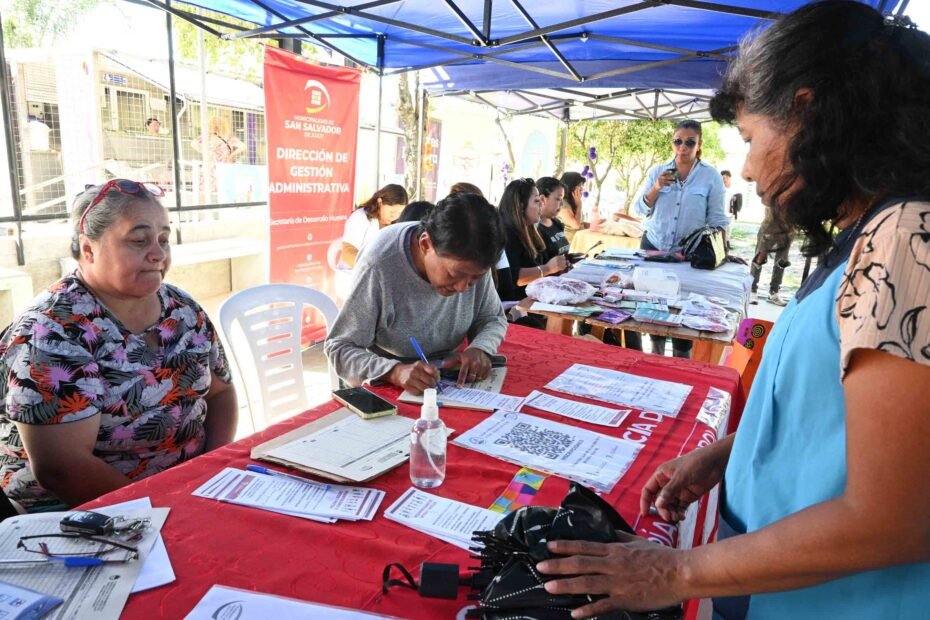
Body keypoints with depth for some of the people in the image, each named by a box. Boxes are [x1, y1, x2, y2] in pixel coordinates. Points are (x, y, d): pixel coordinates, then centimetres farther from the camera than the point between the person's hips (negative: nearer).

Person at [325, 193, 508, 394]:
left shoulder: (472, 261, -13)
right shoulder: (379, 265, -25)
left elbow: (493, 318, 2)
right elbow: (339, 348, -18)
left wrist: (480, 349, -19)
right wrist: (395, 372, -35)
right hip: (388, 387, -2)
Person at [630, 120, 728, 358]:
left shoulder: (711, 176, -2)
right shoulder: (658, 171, 4)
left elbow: (717, 219, -1)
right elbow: (639, 209, 0)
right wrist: (656, 188, -15)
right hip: (653, 246, 2)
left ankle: (681, 361, 11)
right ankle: (657, 354, 23)